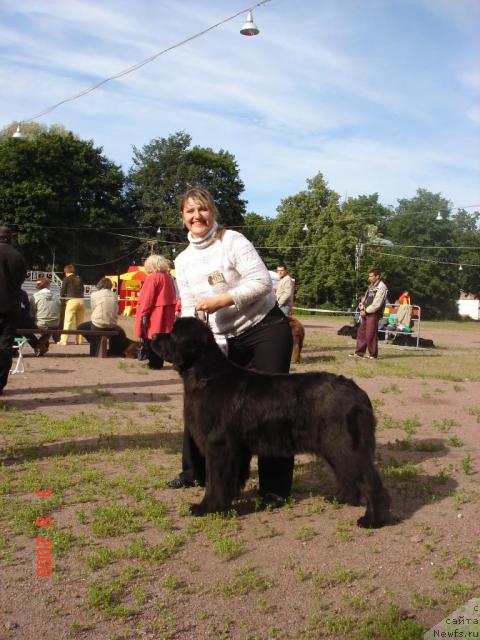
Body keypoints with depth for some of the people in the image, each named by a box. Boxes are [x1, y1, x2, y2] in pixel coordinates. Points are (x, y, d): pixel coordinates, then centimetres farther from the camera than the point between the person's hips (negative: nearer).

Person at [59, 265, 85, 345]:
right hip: (81, 300, 5)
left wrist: (64, 297, 23)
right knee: (79, 322, 11)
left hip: (72, 301, -4)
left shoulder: (66, 279, 3)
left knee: (68, 321, -3)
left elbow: (62, 292, 5)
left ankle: (64, 340, -6)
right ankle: (79, 340, 13)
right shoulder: (79, 278, 15)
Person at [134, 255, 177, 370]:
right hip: (166, 315, 8)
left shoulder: (152, 277, -11)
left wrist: (143, 314, -13)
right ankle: (158, 362, 15)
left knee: (151, 339, -2)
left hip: (154, 315, -8)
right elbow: (172, 297, 14)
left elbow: (148, 298, -15)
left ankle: (154, 363, -1)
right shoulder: (169, 278, 12)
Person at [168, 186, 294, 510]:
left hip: (266, 329, -6)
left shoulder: (232, 241, -10)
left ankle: (275, 488, 4)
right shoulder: (183, 261, 7)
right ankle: (196, 470, 28)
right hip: (224, 340, 6)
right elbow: (190, 308, 8)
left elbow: (262, 281, -17)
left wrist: (222, 300, -23)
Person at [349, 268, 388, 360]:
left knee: (371, 335, -4)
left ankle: (373, 355, 8)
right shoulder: (371, 286, 15)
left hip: (374, 314, -9)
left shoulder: (381, 287, -12)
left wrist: (366, 311, -13)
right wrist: (362, 309, 2)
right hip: (366, 313, 9)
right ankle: (359, 353, 18)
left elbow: (377, 304, -18)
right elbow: (366, 298, 18)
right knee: (361, 333, 10)